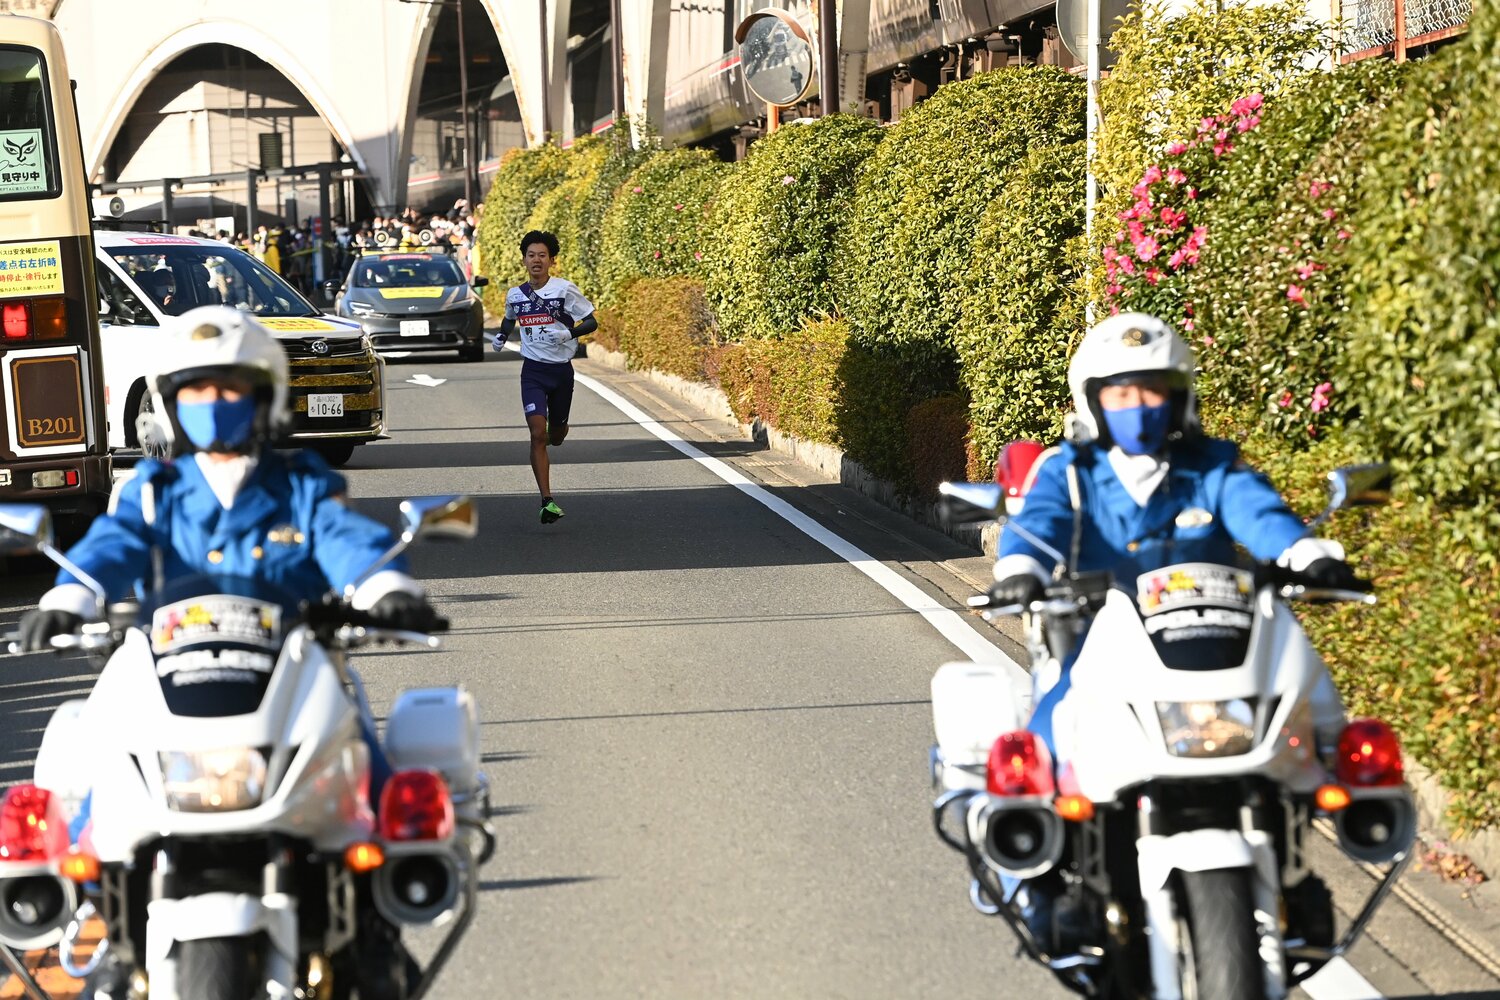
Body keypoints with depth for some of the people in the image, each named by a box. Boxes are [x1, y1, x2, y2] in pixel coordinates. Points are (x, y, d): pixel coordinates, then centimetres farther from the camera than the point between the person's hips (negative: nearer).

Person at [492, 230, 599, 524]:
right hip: (533, 370, 1)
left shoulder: (565, 289, -9)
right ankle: (547, 501, -17)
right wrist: (501, 336, 9)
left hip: (561, 370, -1)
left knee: (555, 437, 13)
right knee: (538, 433, -16)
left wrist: (568, 334, -22)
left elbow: (592, 322, -5)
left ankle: (558, 427, 54)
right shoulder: (515, 295, 3)